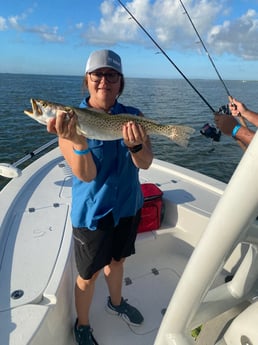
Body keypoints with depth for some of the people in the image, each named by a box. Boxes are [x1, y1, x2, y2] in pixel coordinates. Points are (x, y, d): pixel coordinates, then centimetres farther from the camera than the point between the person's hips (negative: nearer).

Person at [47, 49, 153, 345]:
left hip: (128, 206, 4)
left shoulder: (133, 117, -6)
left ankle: (116, 303, 56)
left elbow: (145, 163, -17)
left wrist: (135, 145, -39)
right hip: (92, 213, -3)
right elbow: (86, 175, -24)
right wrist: (77, 140, -43)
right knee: (89, 275, 14)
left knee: (117, 259, 26)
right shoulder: (70, 120, -16)